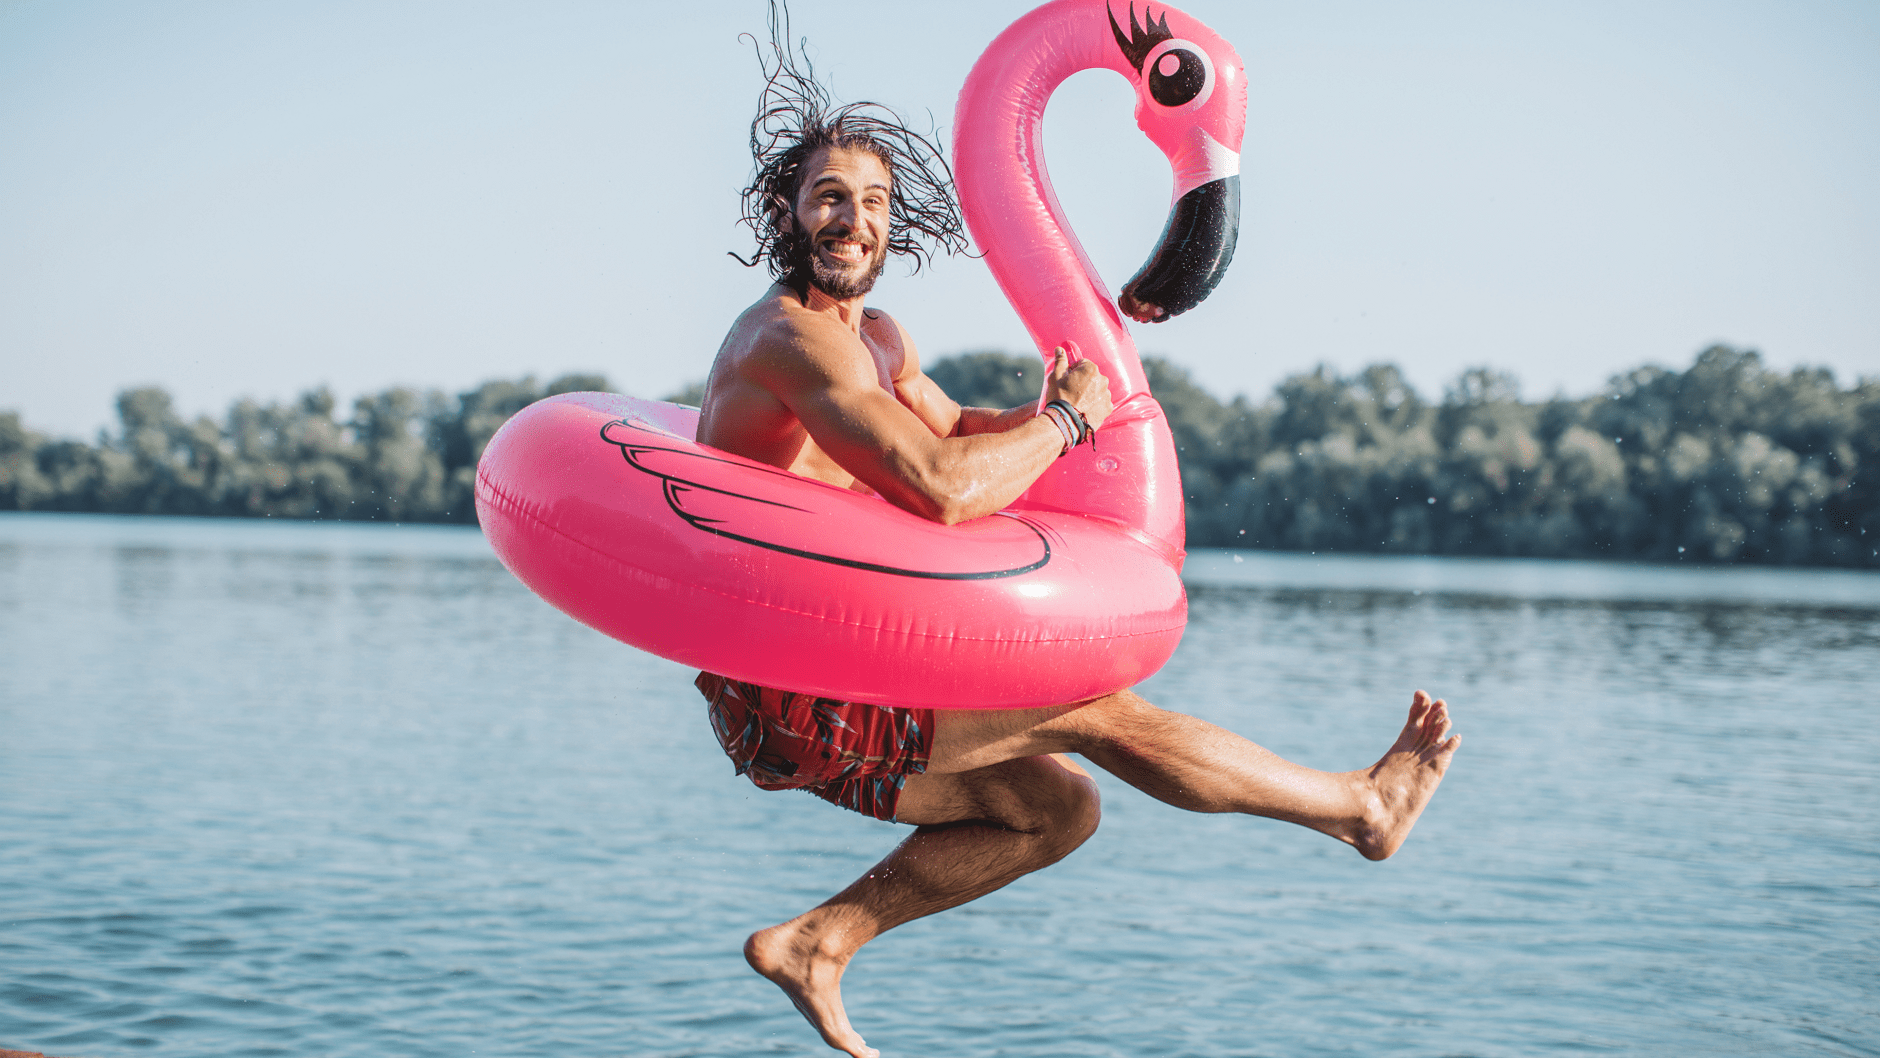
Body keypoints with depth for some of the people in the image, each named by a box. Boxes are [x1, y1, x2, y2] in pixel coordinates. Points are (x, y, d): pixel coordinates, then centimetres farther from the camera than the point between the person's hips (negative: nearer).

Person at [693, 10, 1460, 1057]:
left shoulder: (874, 334, 14)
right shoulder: (793, 335, -18)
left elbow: (953, 429, 29)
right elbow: (943, 488, -29)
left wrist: (1041, 414, 7)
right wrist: (1065, 420, -11)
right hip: (787, 702, -10)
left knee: (1059, 806, 16)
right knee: (1090, 707, -8)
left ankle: (815, 943, 14)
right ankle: (1366, 805, 6)